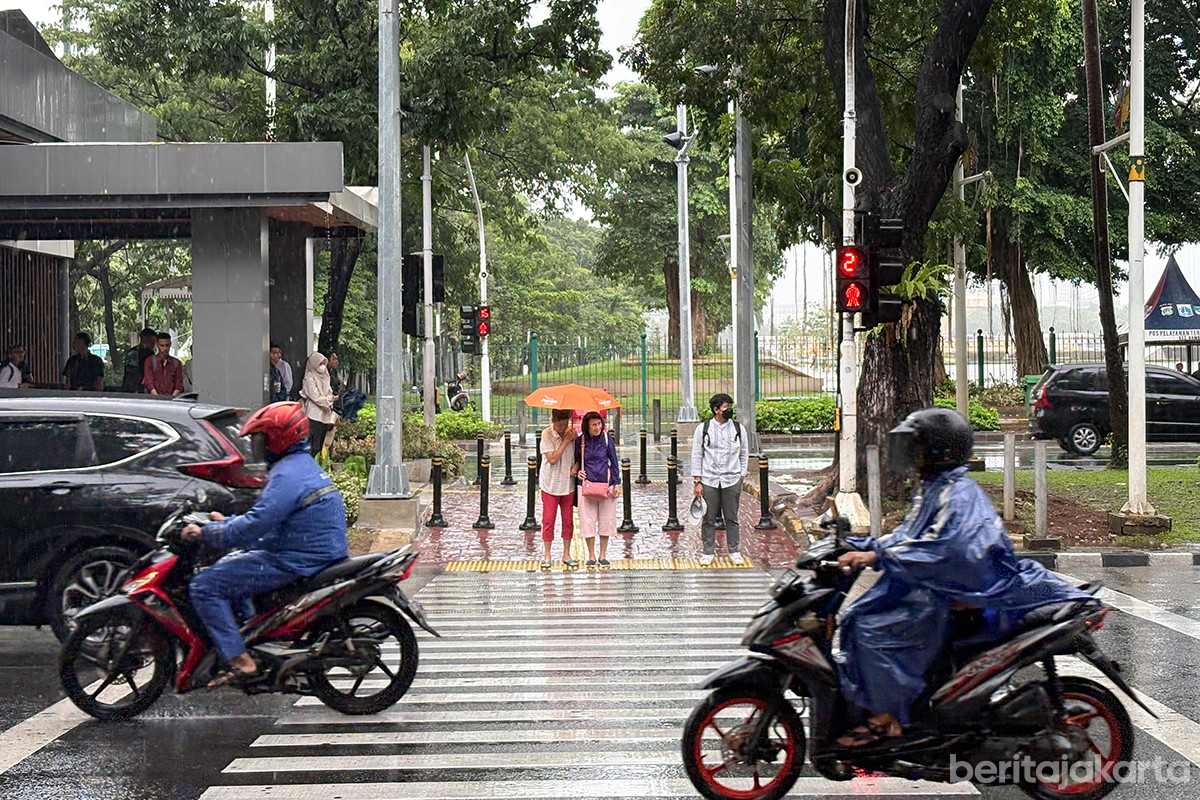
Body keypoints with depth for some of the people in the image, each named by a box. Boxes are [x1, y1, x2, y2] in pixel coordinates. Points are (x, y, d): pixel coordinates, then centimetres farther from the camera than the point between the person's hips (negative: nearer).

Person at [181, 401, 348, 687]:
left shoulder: (287, 475, -18)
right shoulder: (303, 465, 16)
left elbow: (253, 526, -23)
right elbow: (265, 516, 26)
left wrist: (204, 534, -13)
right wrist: (227, 522, 23)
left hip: (297, 563, -11)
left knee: (204, 586, -11)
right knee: (229, 565, 30)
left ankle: (241, 662, -17)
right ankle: (253, 637, 27)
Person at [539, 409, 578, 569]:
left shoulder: (572, 432, -1)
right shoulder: (547, 435, -12)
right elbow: (552, 459, -19)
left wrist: (576, 466, -9)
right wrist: (566, 441, -20)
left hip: (568, 483, 4)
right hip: (550, 483, -4)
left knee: (568, 519, 7)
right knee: (548, 519, -1)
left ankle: (566, 555, 17)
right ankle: (546, 556, 9)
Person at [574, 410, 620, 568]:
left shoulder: (606, 438, -1)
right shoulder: (580, 441, 0)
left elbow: (613, 461, 4)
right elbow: (576, 460, 15)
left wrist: (617, 483, 1)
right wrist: (578, 471, -6)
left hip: (605, 484, 0)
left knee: (606, 519, 4)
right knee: (588, 520, 0)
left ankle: (603, 555, 15)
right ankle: (591, 556, 11)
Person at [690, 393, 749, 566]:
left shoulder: (738, 428, 6)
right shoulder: (703, 429, 0)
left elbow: (744, 454, 13)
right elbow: (697, 456, 1)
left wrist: (742, 476, 5)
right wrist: (697, 482, -3)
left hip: (732, 480, 1)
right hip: (709, 480, -1)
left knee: (732, 518, 6)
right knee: (708, 519, 3)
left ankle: (734, 552, 16)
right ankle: (708, 553, 13)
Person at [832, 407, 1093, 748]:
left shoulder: (958, 494, -17)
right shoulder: (932, 490, 15)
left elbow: (942, 551, -29)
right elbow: (907, 538, 23)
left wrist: (878, 557, -30)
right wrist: (859, 546, 11)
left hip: (947, 597, -10)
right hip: (926, 590, 10)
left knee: (872, 630, -21)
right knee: (856, 619, 7)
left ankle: (886, 719, -15)